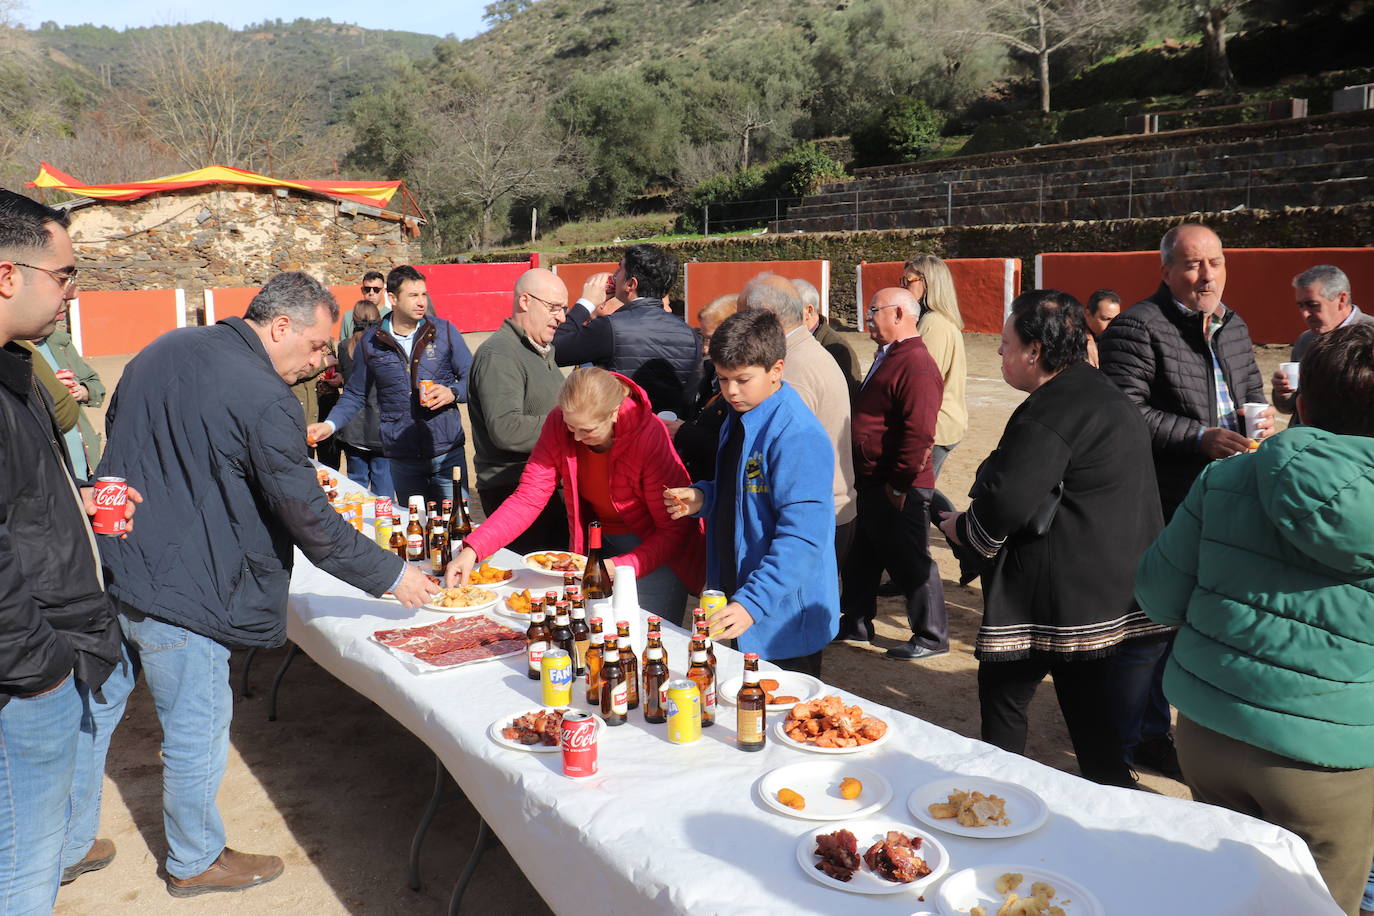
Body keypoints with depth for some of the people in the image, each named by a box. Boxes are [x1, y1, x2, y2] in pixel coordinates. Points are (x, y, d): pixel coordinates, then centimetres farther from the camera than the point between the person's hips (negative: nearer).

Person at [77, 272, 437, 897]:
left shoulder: (163, 350, 7)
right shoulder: (266, 400, -19)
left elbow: (116, 430, 20)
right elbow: (311, 524, -17)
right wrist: (391, 575, -7)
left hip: (104, 569, 9)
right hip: (176, 593, -9)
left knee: (96, 711, 21)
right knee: (196, 728, 10)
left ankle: (66, 846, 38)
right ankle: (195, 862, 29)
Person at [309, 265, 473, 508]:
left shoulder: (444, 331, 3)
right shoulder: (370, 342, 4)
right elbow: (355, 395, 13)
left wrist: (453, 393, -13)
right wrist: (330, 425, -2)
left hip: (447, 452, -1)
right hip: (402, 458, 1)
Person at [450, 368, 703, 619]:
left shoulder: (650, 437, -27)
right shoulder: (559, 423, -15)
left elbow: (674, 531, -21)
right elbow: (528, 499, -14)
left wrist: (618, 568, -34)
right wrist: (472, 549, -26)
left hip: (654, 551, -4)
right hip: (598, 543, 4)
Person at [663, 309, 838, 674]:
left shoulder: (799, 436, -22)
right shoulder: (738, 419, 7)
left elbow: (802, 538, -27)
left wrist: (751, 604, -34)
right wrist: (703, 497, 0)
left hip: (783, 618, -8)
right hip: (734, 601, 9)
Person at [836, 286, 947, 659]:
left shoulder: (917, 364, -20)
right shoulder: (889, 357, 14)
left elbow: (918, 433, -27)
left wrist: (898, 485, -23)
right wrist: (866, 479, 18)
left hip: (898, 489, -10)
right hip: (871, 482, 10)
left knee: (909, 562, 2)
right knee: (863, 555, 20)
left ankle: (931, 636, 16)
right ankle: (857, 622, 35)